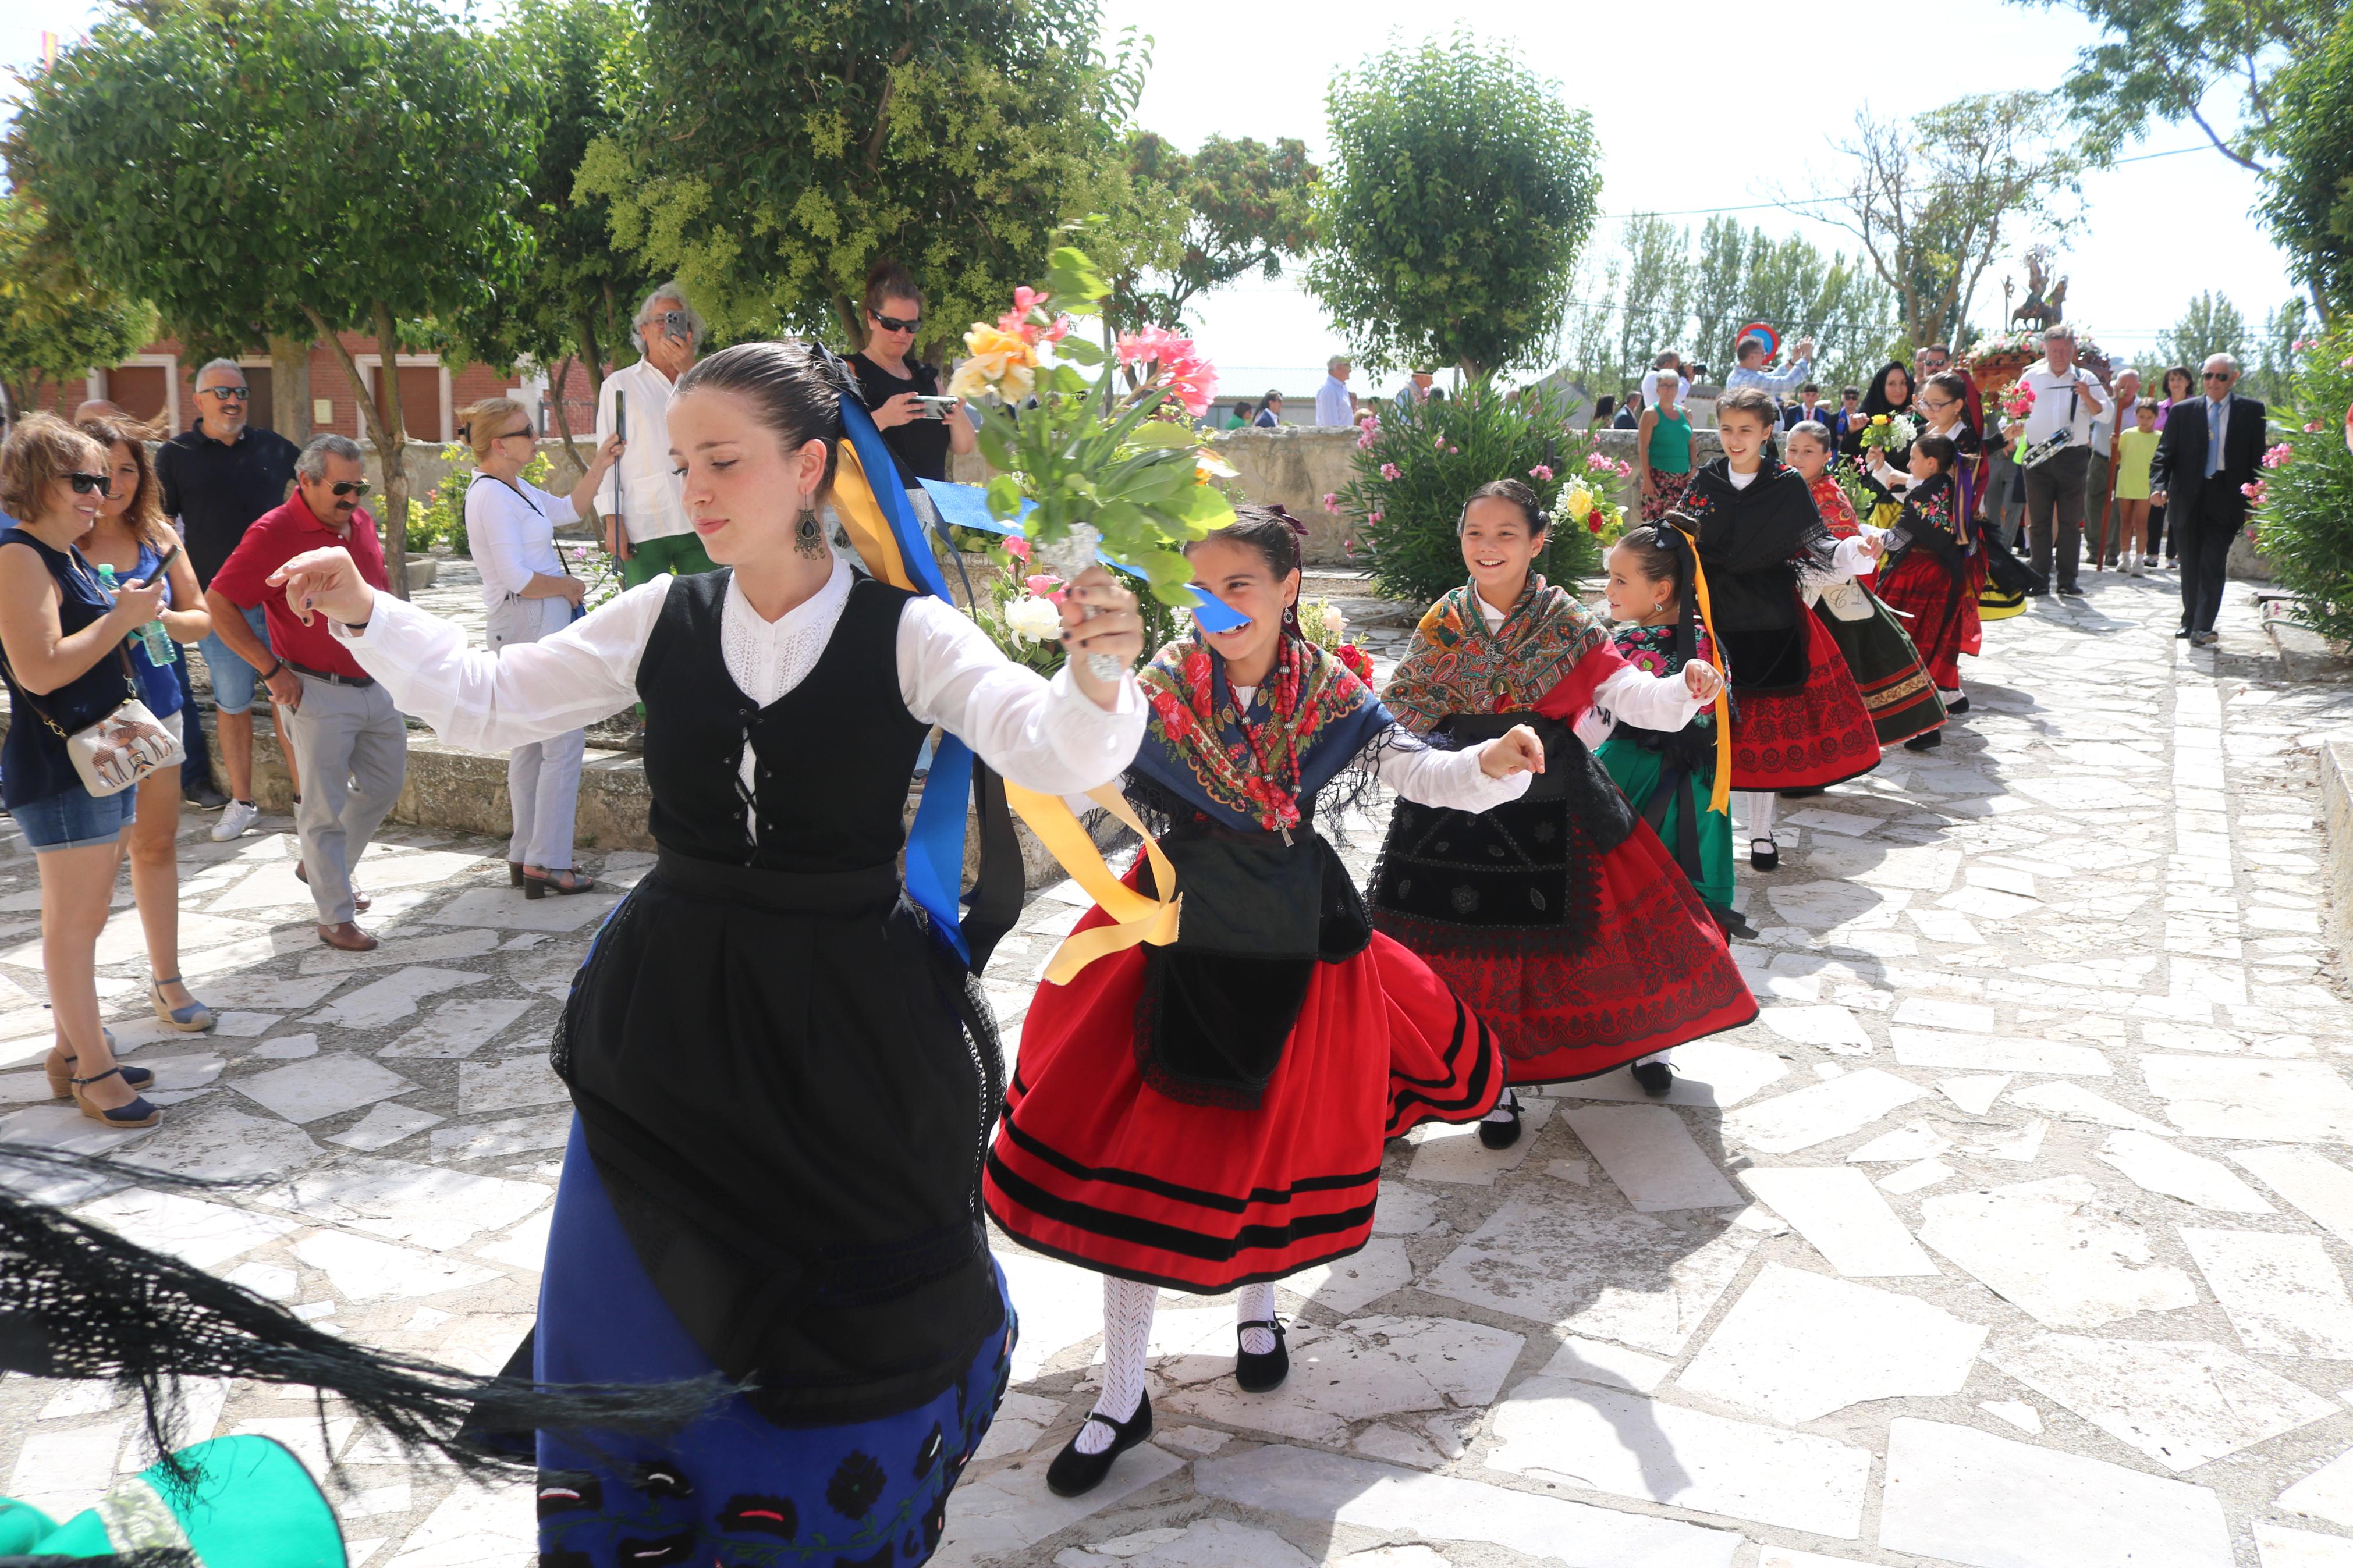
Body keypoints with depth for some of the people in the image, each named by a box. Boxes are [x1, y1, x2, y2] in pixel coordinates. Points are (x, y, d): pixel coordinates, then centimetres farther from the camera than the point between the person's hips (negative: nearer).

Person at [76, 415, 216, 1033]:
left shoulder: (157, 537, 5)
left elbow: (201, 620, 7)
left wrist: (161, 616, -14)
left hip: (157, 709, 5)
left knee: (158, 845, 14)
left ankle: (166, 980, 27)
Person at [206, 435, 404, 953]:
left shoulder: (361, 522, 7)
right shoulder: (275, 533, -14)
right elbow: (218, 604, -13)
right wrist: (272, 669, -14)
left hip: (376, 685, 7)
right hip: (318, 693, -7)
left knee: (384, 784, 17)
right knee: (324, 807, 0)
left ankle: (323, 867, 38)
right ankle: (336, 916, 9)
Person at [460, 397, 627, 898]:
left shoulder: (512, 488, 12)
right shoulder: (493, 496, -17)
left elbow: (569, 510, 23)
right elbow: (517, 579, -23)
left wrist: (600, 466, 13)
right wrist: (568, 586, -8)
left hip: (537, 626, 11)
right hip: (529, 626, -11)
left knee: (530, 744, 14)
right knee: (564, 743, -8)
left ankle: (524, 857, 21)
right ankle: (546, 863, -5)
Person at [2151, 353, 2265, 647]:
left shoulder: (2251, 411, 4)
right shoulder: (2183, 411, 6)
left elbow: (2257, 458, 5)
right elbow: (2165, 454, 2)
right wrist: (2158, 485, -16)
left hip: (2225, 500, -2)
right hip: (2188, 500, 2)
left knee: (2213, 564, -11)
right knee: (2190, 566, 10)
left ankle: (2203, 628, -13)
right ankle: (2190, 621, 24)